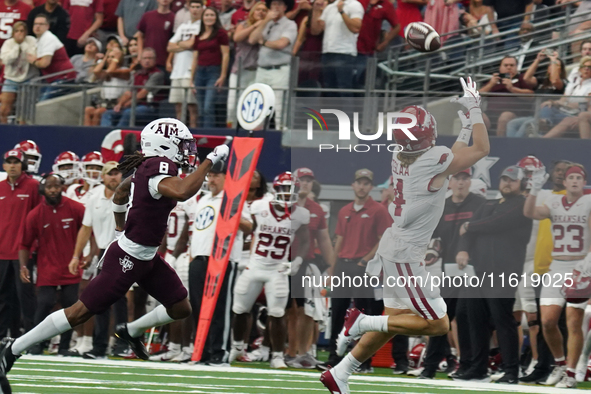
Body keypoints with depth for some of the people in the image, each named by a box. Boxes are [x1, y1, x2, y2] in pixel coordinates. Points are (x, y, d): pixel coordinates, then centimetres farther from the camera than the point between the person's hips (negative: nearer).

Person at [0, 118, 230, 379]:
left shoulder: (148, 168, 5)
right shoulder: (158, 170, -23)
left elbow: (120, 193, 22)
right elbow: (181, 192, -44)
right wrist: (210, 161, -35)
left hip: (147, 258, 10)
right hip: (128, 260, -10)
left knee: (181, 308, 11)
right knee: (80, 313, -3)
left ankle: (131, 331, 32)